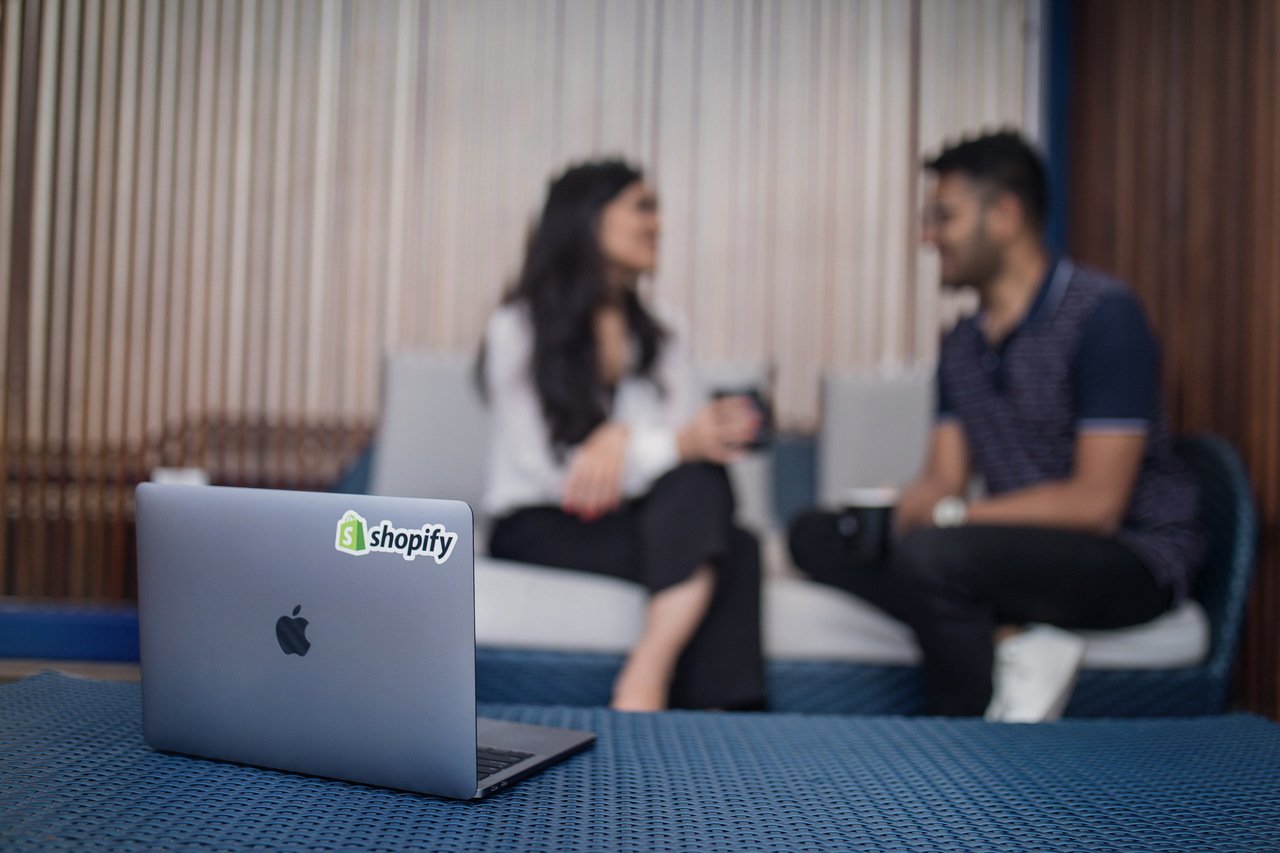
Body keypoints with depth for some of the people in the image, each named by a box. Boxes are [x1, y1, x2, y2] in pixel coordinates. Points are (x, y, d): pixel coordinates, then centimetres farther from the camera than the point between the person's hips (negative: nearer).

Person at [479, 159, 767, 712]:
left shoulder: (661, 334, 13)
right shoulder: (517, 329, -5)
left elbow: (697, 443, 0)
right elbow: (552, 471, -14)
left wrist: (623, 438, -21)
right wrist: (678, 444, -26)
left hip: (632, 519, 5)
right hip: (536, 530, -5)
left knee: (703, 483, -30)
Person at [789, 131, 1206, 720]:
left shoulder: (1103, 314, -14)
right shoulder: (962, 342, 10)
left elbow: (1095, 502, -20)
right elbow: (943, 480, 7)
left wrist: (948, 514, -19)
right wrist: (893, 510, -16)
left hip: (1133, 559, -7)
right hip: (1021, 548, 8)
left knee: (930, 554, -34)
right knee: (816, 534, -6)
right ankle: (1013, 645, -15)